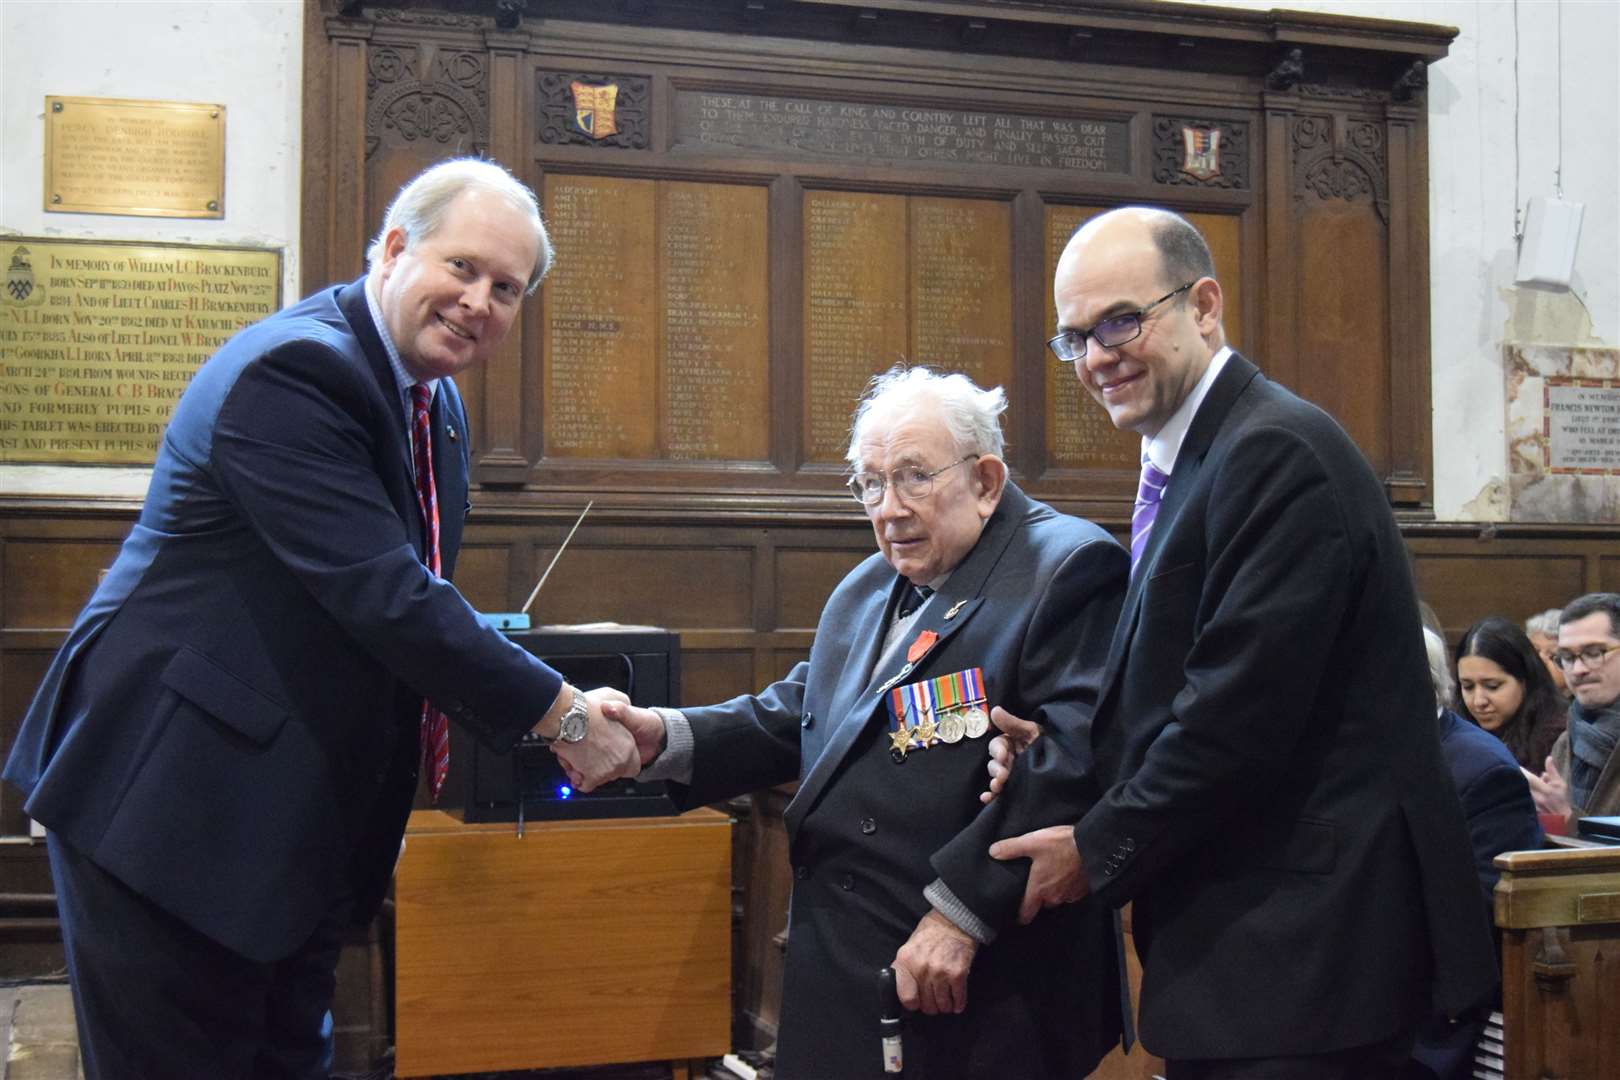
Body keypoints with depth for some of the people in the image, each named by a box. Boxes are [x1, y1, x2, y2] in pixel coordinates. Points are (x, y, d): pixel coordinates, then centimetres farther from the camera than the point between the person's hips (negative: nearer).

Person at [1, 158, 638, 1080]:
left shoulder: (435, 402, 10)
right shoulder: (293, 371, -20)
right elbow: (383, 594, -27)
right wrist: (563, 715, -20)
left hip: (307, 819, 9)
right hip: (175, 804, -9)